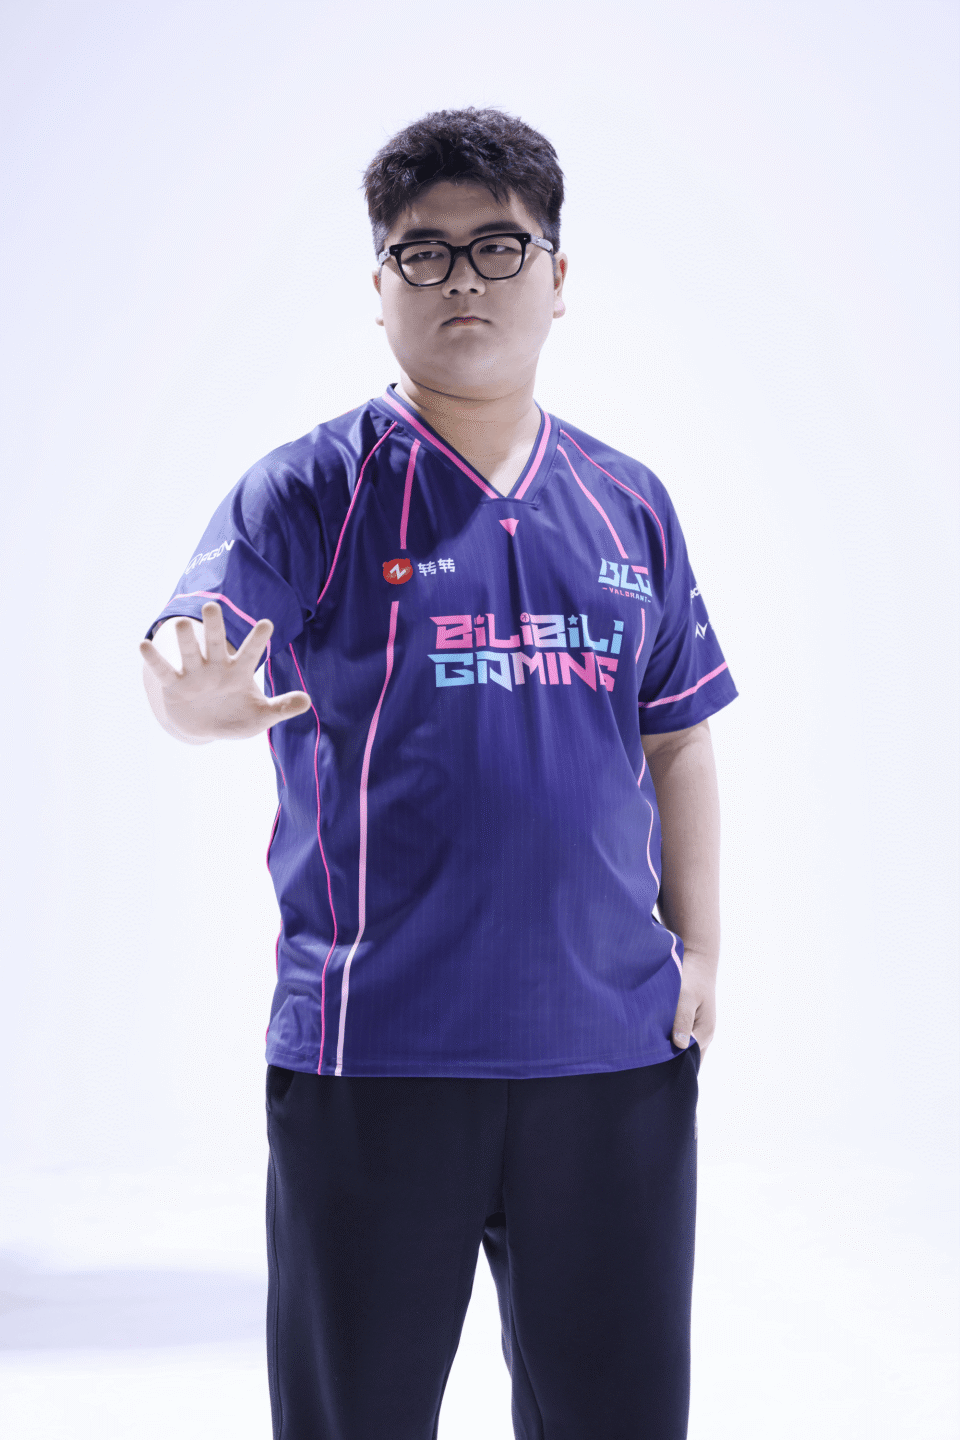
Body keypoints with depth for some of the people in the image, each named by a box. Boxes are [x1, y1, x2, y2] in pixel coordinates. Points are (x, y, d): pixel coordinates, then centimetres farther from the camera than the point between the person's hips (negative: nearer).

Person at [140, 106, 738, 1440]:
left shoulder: (629, 504, 10)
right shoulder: (312, 491, -2)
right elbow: (193, 653, -18)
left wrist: (699, 944, 9)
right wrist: (193, 693, -42)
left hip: (618, 1044, 4)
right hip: (376, 1051, -3)